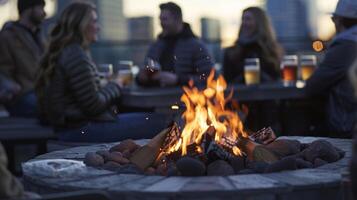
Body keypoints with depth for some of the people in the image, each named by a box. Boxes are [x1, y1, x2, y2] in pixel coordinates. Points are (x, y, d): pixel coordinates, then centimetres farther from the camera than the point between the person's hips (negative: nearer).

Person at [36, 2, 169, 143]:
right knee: (158, 123, -14)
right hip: (79, 130, -11)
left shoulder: (65, 52, 15)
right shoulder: (76, 55, -16)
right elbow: (93, 105, -17)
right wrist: (114, 87, 0)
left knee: (158, 120, 15)